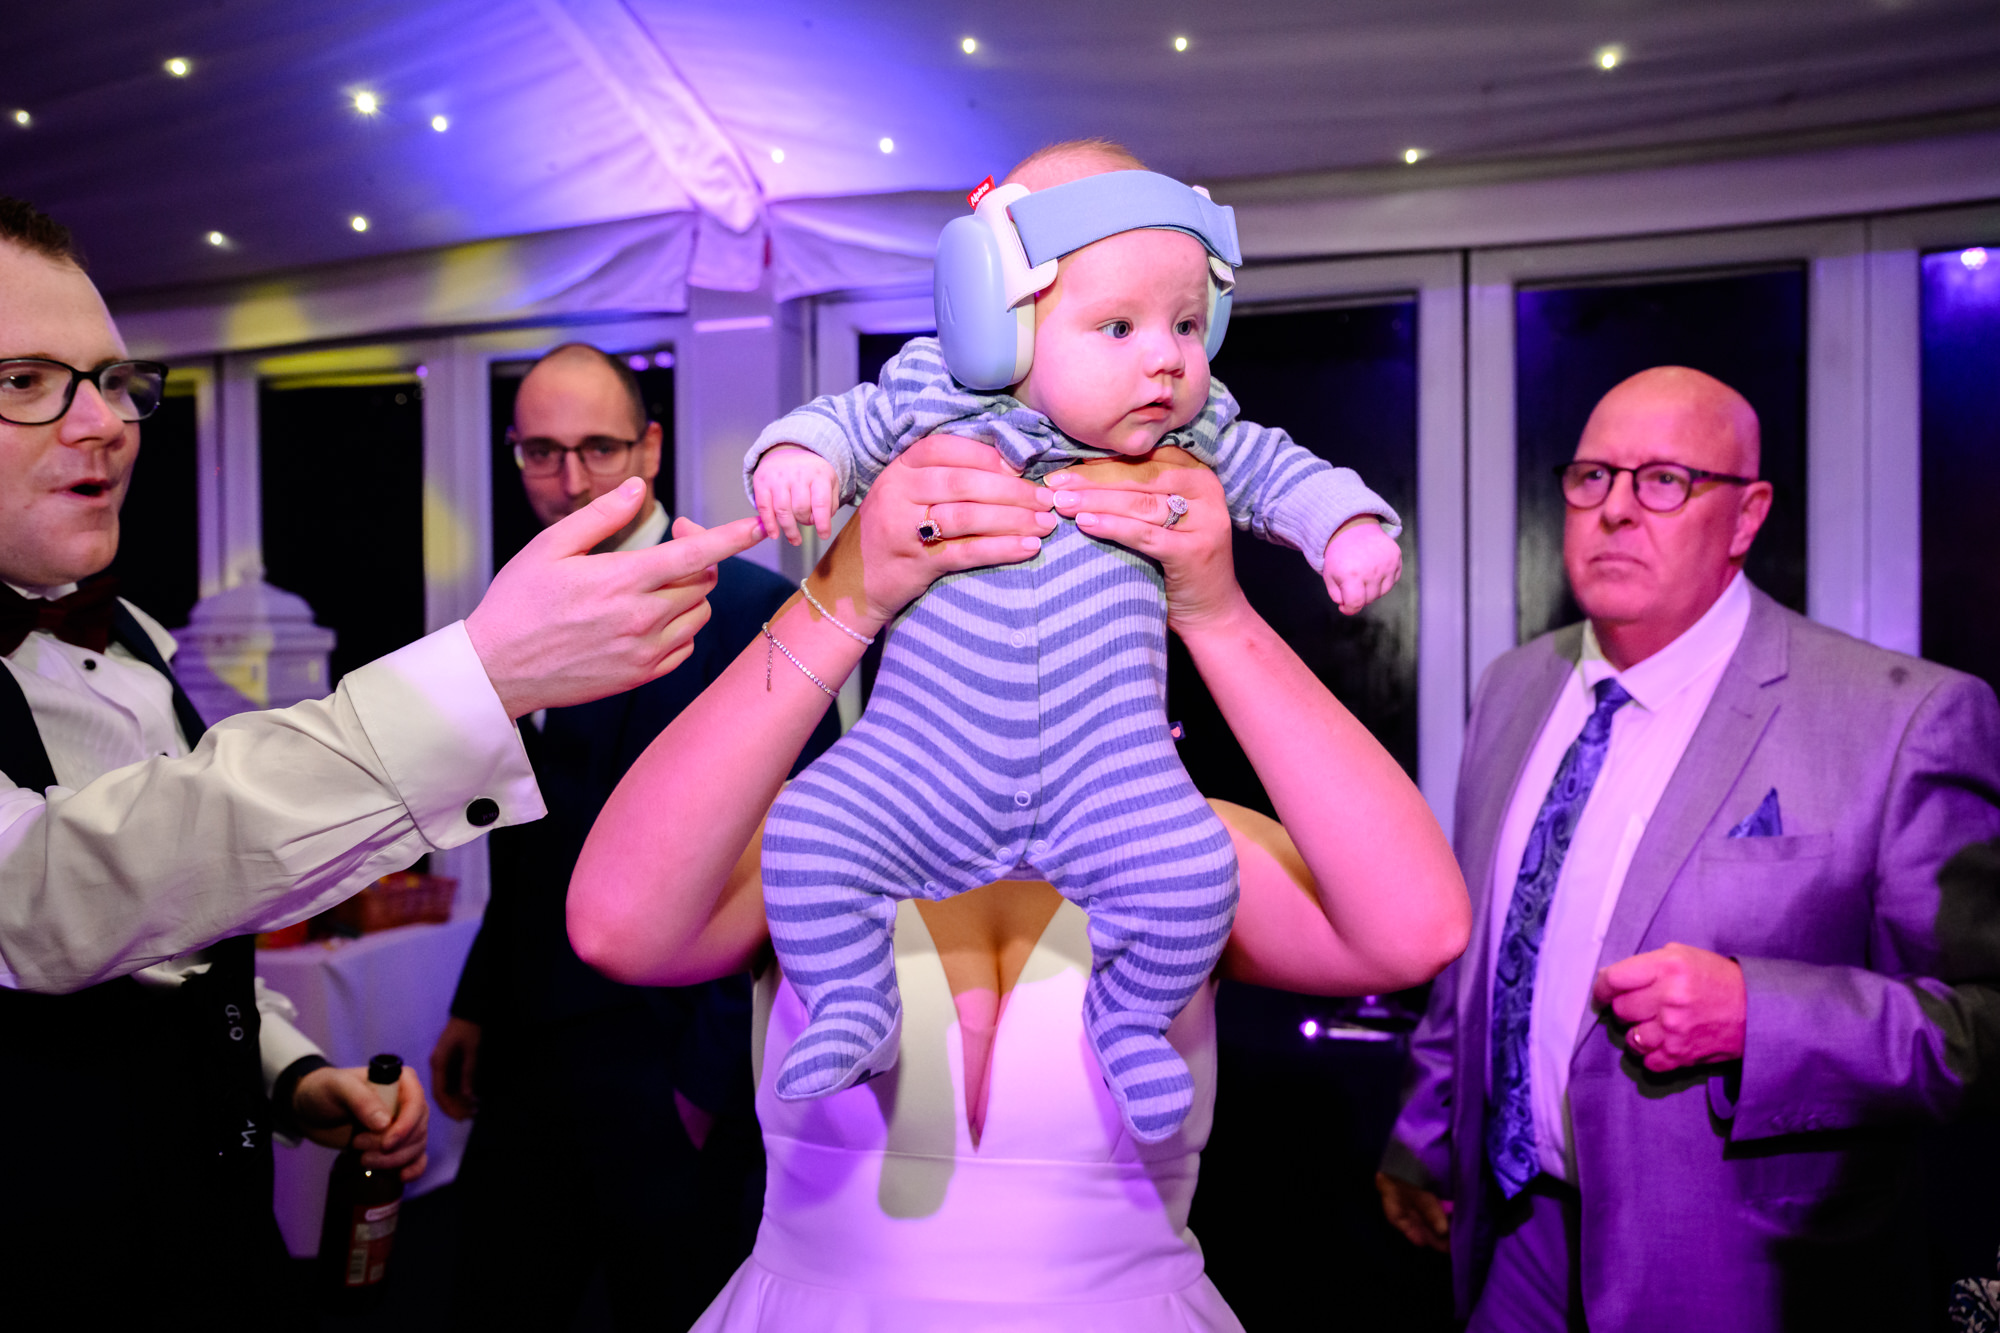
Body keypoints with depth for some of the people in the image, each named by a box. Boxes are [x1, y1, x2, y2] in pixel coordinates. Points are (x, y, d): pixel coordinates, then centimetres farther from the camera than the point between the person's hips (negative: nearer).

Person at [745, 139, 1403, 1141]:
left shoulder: (1193, 439, 3)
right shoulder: (933, 403, -2)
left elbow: (1276, 472, 16)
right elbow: (847, 421, 11)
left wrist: (1348, 523, -1)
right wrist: (797, 454, -10)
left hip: (1106, 765, 1)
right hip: (926, 754, 0)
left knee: (1191, 870, -18)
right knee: (809, 833, -14)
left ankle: (1128, 1017, 13)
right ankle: (851, 1010, 13)